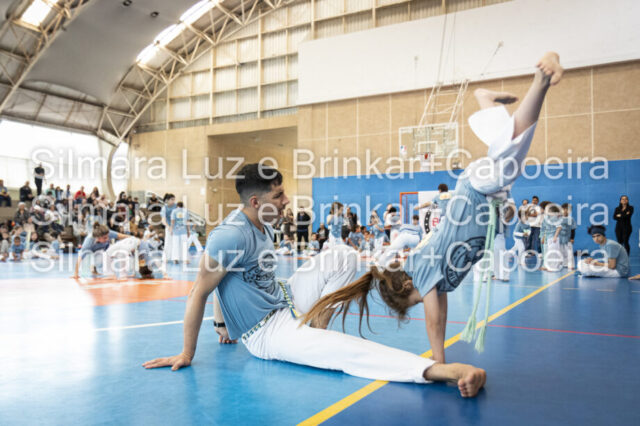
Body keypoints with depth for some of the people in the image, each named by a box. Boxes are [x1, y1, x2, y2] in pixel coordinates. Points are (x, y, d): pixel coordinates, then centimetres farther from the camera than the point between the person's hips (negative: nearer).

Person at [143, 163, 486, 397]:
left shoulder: (261, 224, 3)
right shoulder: (232, 236, -25)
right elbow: (199, 293, -20)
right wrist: (186, 354, -14)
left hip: (285, 303, 9)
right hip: (266, 332, -9)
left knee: (338, 256, 3)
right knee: (347, 351, -29)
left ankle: (312, 326, -2)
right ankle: (445, 369, -44)